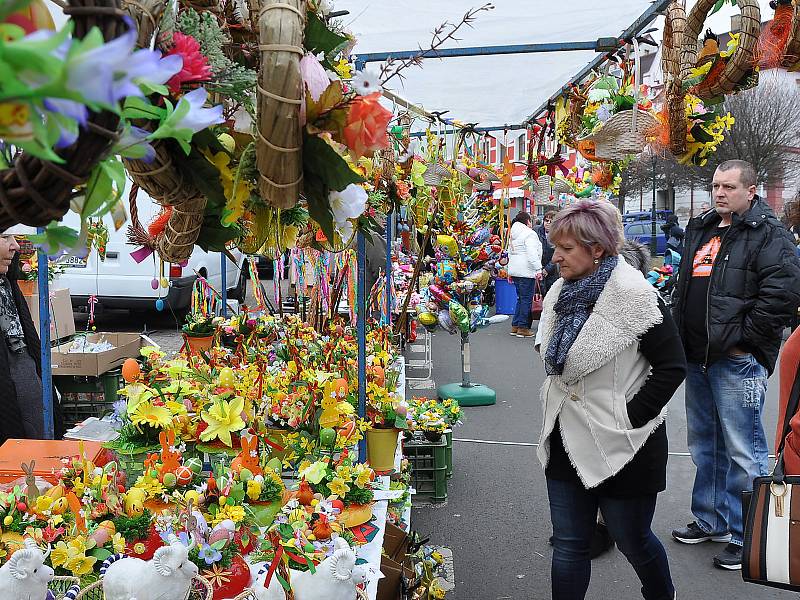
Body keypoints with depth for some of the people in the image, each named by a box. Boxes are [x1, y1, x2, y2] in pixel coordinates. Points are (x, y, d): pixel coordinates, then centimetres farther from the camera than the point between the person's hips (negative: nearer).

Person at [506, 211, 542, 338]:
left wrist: (510, 271, 26)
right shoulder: (529, 234, -10)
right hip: (526, 271, -9)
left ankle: (515, 326, 15)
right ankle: (523, 328, -1)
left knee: (521, 298, 15)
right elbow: (532, 254, -18)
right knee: (526, 299, -3)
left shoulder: (513, 234, 18)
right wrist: (538, 269, -17)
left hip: (514, 270, 9)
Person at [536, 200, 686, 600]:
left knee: (633, 541, 15)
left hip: (620, 444, -6)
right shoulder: (561, 292, 5)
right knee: (568, 545, 12)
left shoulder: (633, 294, -17)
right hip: (567, 440, 6)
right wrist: (555, 403, 10)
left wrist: (632, 416, -17)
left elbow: (672, 366, -16)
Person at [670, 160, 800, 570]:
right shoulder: (701, 231, 15)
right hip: (698, 358, 8)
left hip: (737, 361, -8)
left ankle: (746, 537, 11)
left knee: (743, 452, -2)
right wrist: (680, 332, 15)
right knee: (704, 445, 17)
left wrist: (743, 337, -17)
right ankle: (710, 520, 32)